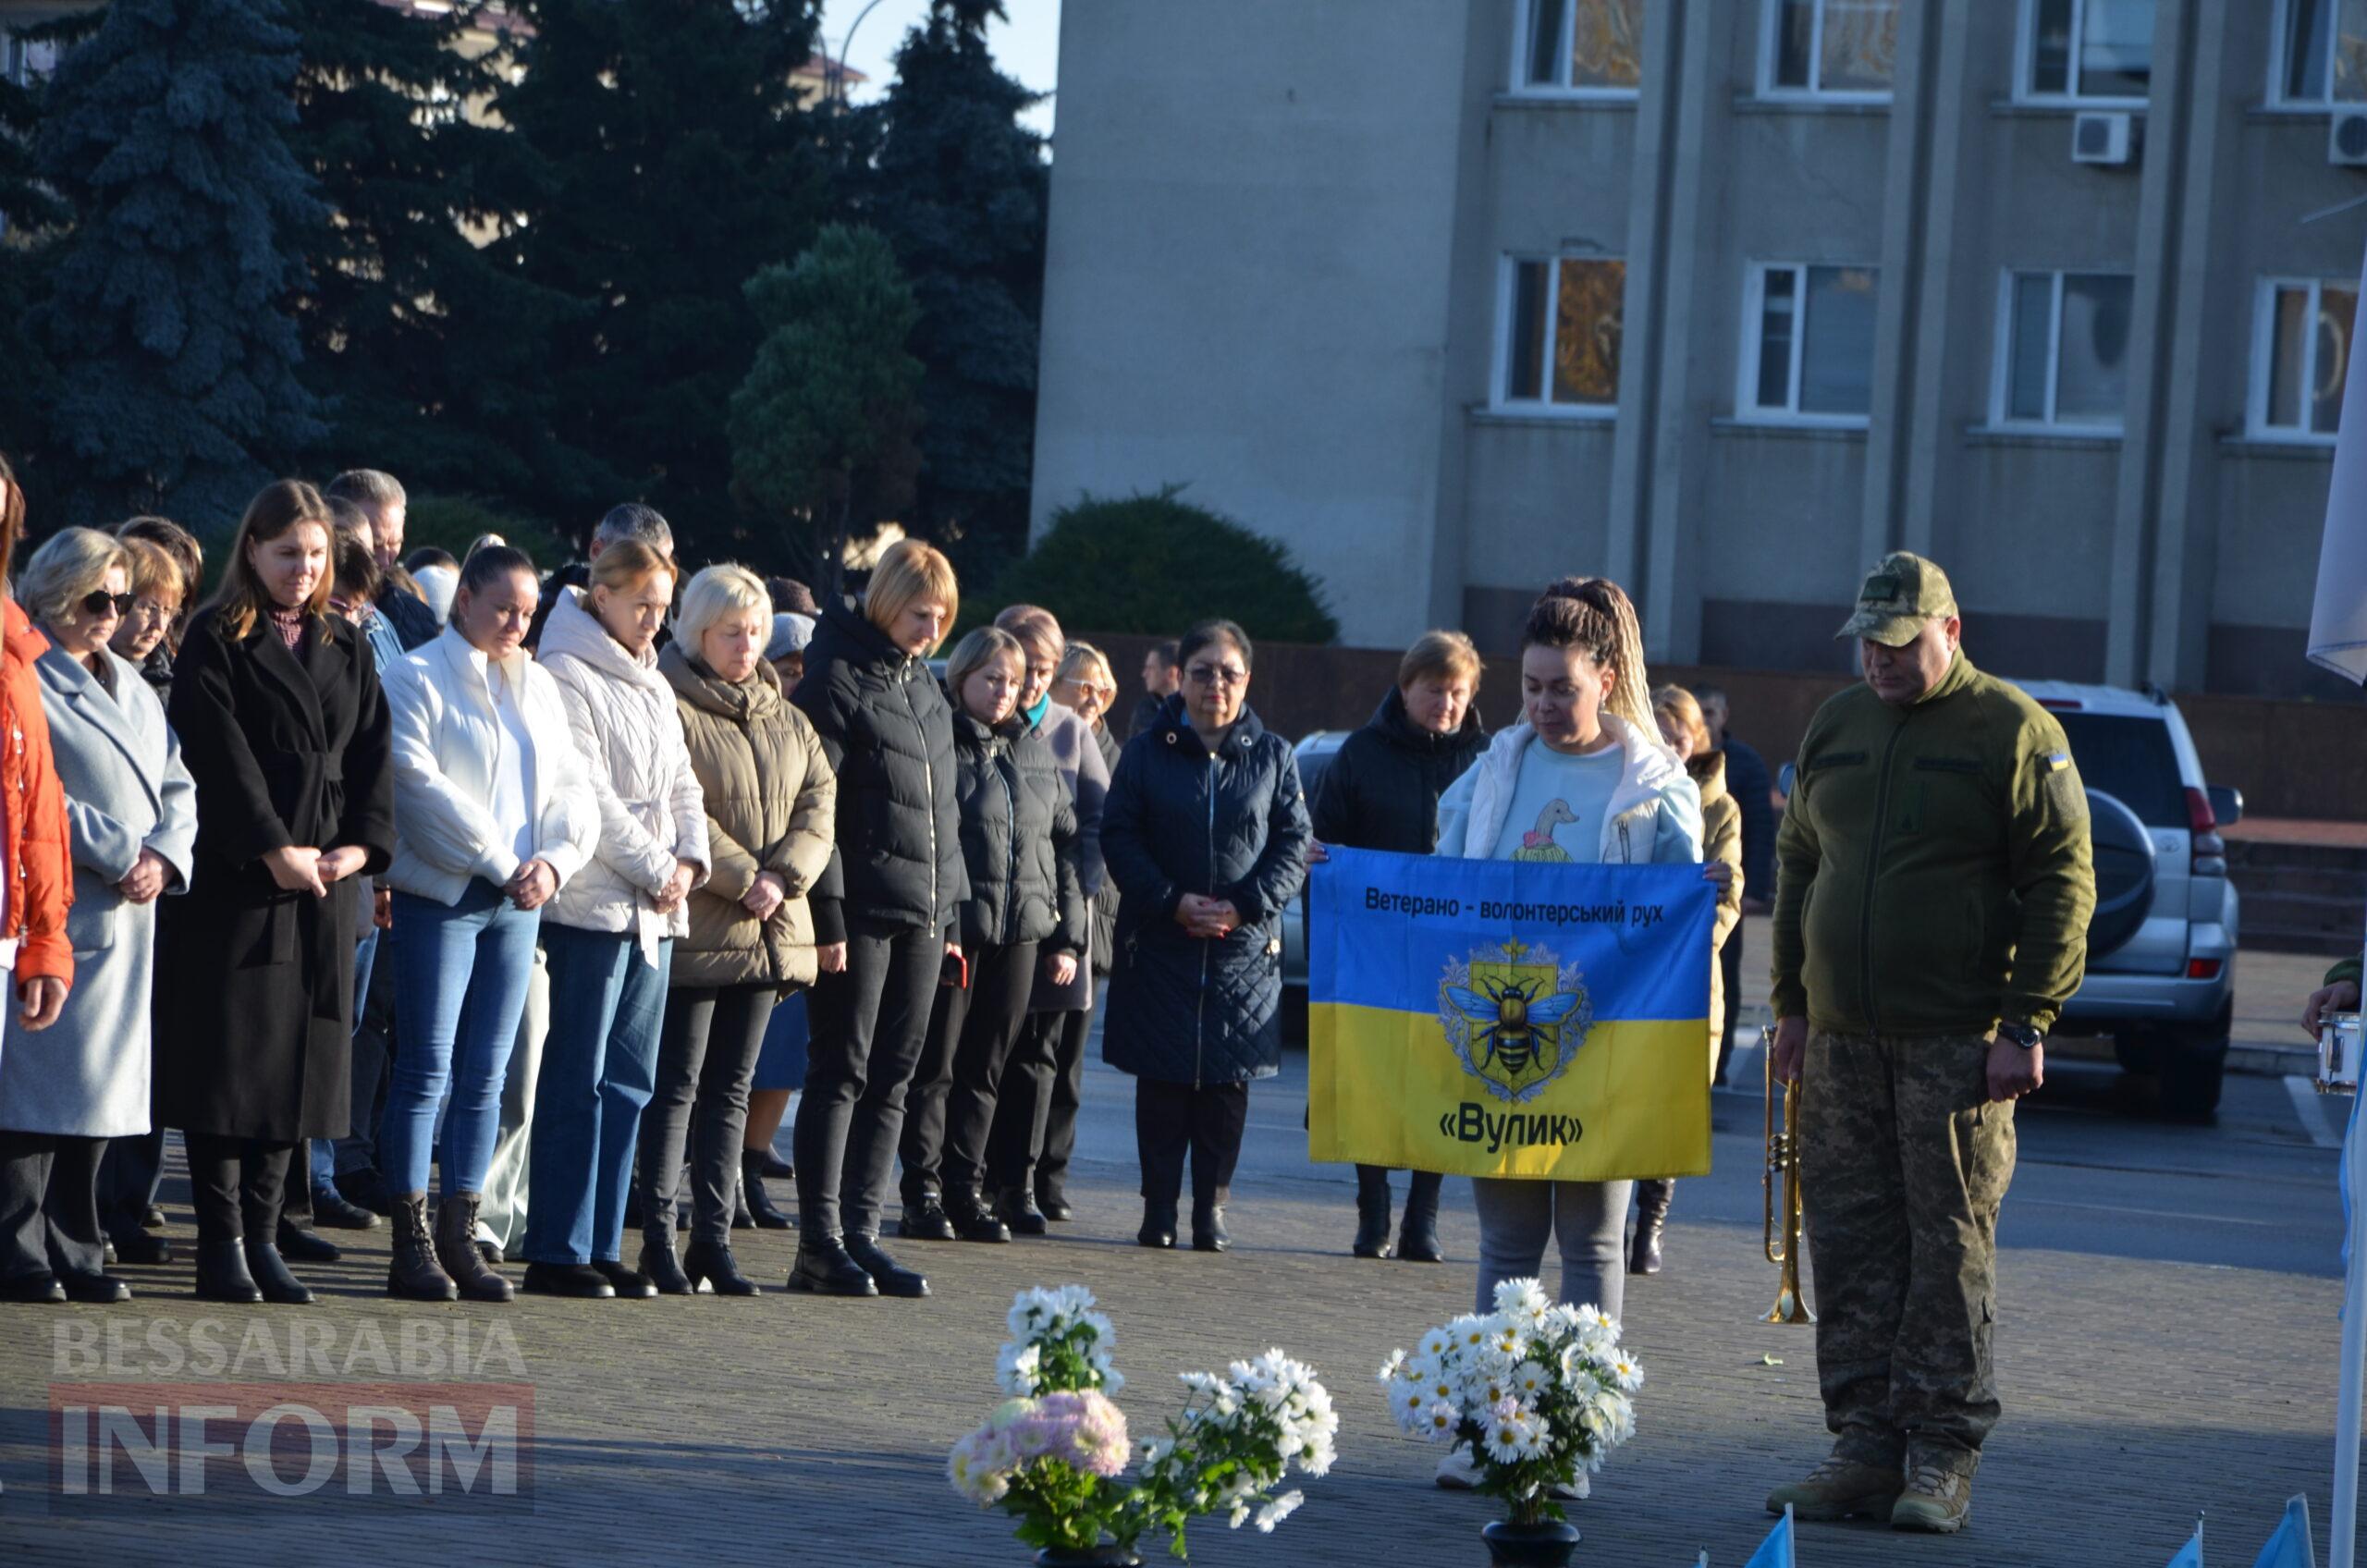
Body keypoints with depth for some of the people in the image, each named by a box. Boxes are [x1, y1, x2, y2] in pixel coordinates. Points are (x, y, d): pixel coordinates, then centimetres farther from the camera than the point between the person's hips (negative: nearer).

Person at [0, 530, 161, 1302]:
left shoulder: (132, 685, 19)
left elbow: (177, 785, 17)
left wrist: (164, 856, -2)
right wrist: (119, 855, -15)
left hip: (127, 916, 7)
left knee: (99, 1087, 8)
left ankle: (74, 1250, 14)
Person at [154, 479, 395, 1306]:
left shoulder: (346, 648, 17)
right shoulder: (216, 642, 0)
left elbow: (372, 756, 11)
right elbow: (222, 756, -10)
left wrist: (362, 844, -5)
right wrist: (275, 849, -17)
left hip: (324, 885, 5)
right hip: (233, 880, -5)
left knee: (299, 1060, 4)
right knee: (229, 1059, -6)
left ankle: (262, 1239, 9)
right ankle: (223, 1247, -4)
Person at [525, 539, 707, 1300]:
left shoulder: (654, 686, 18)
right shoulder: (568, 676, -8)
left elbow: (681, 785, 19)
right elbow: (588, 795, -13)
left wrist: (689, 861, 2)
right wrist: (655, 868, -11)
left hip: (654, 910, 8)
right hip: (591, 904, -8)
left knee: (628, 1083, 8)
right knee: (577, 1081, -7)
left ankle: (602, 1246, 12)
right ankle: (556, 1252, -5)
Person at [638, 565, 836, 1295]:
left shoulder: (786, 719, 16)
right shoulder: (671, 709, -8)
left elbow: (818, 803, 9)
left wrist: (785, 878, -8)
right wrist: (743, 879, -16)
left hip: (768, 932, 7)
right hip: (694, 928, -7)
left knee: (731, 1090, 9)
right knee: (677, 1086, -4)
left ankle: (714, 1237, 12)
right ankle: (659, 1241, -2)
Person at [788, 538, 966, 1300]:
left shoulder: (924, 687, 18)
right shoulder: (838, 678, -7)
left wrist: (952, 910, 18)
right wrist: (826, 908, -18)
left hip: (921, 910, 8)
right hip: (861, 907, -8)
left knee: (893, 1078, 6)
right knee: (842, 1071, -6)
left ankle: (861, 1232, 10)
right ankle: (820, 1243, -4)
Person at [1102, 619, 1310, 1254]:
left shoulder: (1273, 756, 6)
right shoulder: (1148, 751, 4)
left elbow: (1294, 845, 4)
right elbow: (1119, 837, 0)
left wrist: (1245, 905, -11)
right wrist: (1172, 901, -12)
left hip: (1245, 949, 0)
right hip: (1159, 945, 0)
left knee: (1227, 1082, 0)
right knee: (1162, 1082, 0)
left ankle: (1212, 1209, 7)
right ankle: (1158, 1208, 6)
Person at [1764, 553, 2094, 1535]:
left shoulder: (2012, 732, -4)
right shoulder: (1835, 728, 15)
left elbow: (2061, 883, -7)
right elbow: (1797, 865, 22)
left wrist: (2025, 1024, -12)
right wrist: (1792, 1003, 16)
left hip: (1957, 1044, -6)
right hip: (1843, 1039, 6)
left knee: (1950, 1244, -5)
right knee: (1850, 1244, 5)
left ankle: (1942, 1457, -2)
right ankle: (1867, 1447, 10)